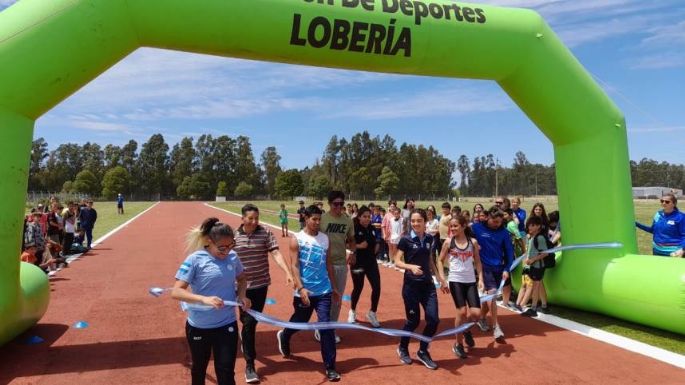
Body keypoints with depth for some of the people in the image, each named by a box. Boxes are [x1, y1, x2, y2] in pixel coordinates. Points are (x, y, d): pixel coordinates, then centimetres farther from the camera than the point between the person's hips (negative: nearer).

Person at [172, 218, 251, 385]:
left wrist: (241, 295, -6)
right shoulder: (195, 260, -17)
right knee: (199, 369, 22)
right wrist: (204, 299, -35)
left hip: (227, 325, 2)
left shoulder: (232, 256, -5)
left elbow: (242, 278, 15)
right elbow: (176, 291, -21)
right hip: (199, 327, -1)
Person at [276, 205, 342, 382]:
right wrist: (300, 288, -21)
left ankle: (330, 367, 5)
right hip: (305, 291, -2)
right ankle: (283, 336, 50)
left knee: (326, 326, -4)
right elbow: (294, 266, -11)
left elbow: (329, 264, 12)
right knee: (299, 322, 16)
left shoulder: (325, 239, 6)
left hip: (324, 291, 2)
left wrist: (334, 288, 13)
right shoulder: (297, 239, -6)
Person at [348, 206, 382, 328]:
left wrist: (374, 250, 4)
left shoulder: (372, 229, 5)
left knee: (377, 287, -2)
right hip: (357, 263, -5)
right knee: (358, 288, 9)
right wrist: (358, 246, -25)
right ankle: (352, 311, 34)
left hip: (371, 262, 5)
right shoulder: (354, 228, -12)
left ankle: (372, 313, 17)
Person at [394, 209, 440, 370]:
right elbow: (397, 262, -11)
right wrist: (411, 267, -28)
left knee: (433, 319, -1)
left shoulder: (429, 239, 5)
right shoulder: (406, 240, -10)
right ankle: (402, 348, 31)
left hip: (428, 284, 5)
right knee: (413, 320, 4)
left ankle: (422, 352, 21)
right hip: (411, 285, -4)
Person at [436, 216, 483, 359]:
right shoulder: (448, 242, -3)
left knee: (476, 313, -6)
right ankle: (458, 344, 13)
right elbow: (440, 261, 4)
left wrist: (480, 279, -2)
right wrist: (442, 279, -6)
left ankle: (467, 330, 29)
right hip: (455, 281, -2)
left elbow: (478, 262, 8)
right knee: (461, 312, -6)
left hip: (470, 281, 2)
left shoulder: (473, 241, 1)